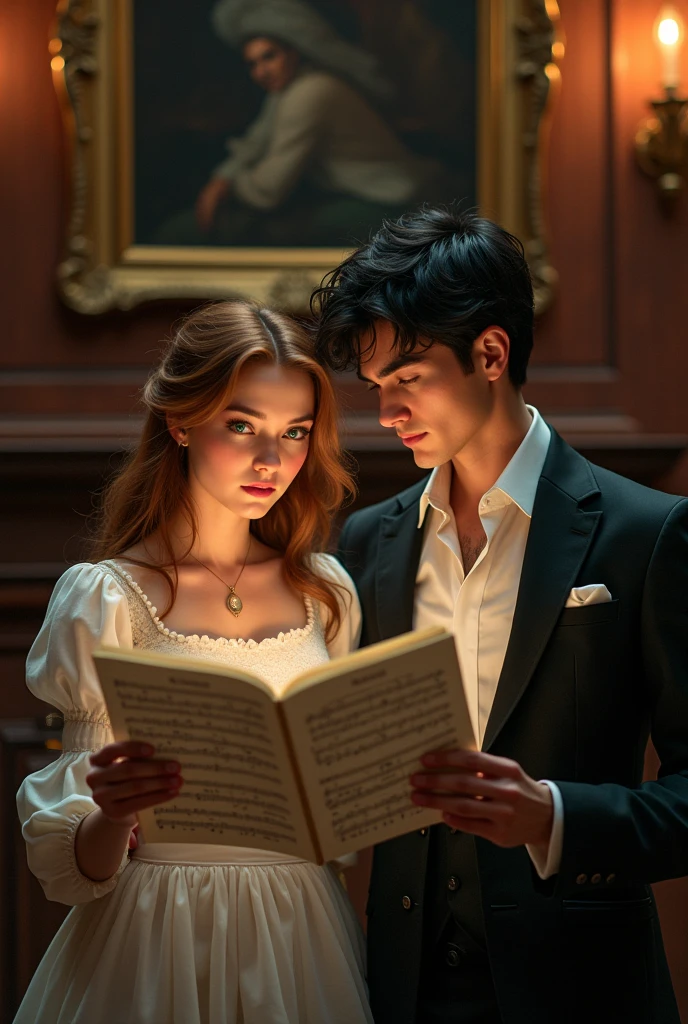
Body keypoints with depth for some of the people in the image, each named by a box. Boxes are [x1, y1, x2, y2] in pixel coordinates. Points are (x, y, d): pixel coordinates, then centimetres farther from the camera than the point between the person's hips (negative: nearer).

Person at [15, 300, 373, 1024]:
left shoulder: (326, 593, 7)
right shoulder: (105, 600, -7)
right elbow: (69, 867, -9)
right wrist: (115, 815, -30)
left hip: (301, 938, 4)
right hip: (159, 946, -4)